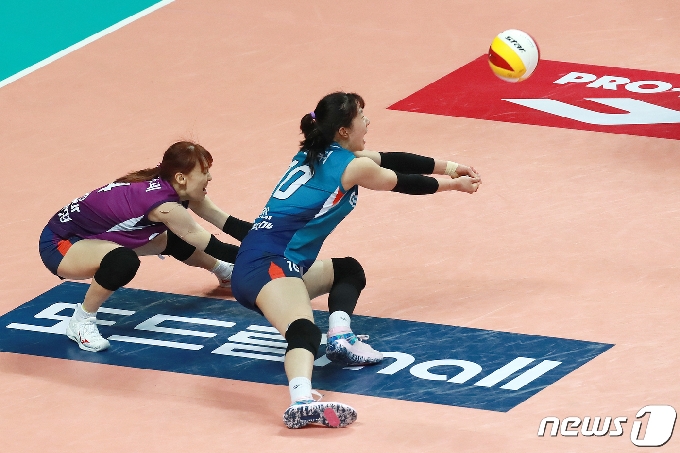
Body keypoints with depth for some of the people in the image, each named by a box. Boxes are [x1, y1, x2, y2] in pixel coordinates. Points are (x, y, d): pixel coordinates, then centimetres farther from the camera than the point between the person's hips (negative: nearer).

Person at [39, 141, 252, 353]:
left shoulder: (171, 187, -6)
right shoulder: (162, 202, -31)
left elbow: (225, 221, 0)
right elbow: (206, 244, -23)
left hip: (93, 234, 10)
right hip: (59, 243, -10)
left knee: (177, 238, 19)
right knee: (123, 261, -38)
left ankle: (223, 271, 49)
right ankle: (81, 321, -16)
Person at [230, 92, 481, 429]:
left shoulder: (317, 154, 19)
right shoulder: (353, 167, -3)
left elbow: (391, 160, 29)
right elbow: (403, 182, 13)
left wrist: (448, 167, 36)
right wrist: (453, 184, 31)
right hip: (268, 264, -9)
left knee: (349, 271, 31)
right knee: (305, 331, -35)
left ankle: (340, 337, 5)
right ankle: (302, 402, -63)